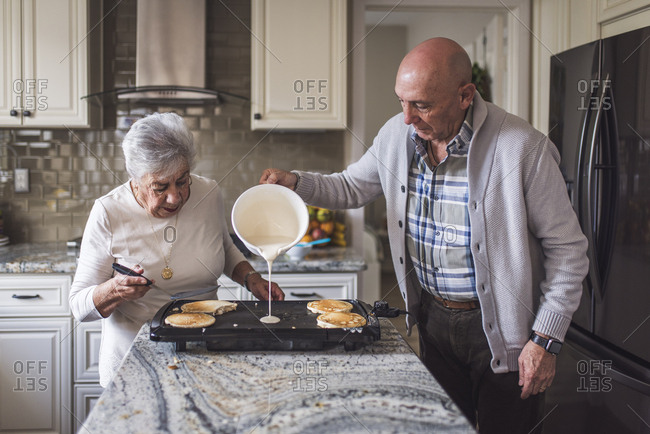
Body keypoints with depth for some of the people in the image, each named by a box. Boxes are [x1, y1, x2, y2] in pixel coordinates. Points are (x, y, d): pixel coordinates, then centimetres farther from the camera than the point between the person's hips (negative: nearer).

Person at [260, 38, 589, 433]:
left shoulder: (523, 148, -22)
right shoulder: (396, 135, -5)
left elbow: (567, 248, -14)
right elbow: (351, 188, 13)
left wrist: (546, 340, -14)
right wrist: (295, 182, -6)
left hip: (503, 332, -4)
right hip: (433, 318, 5)